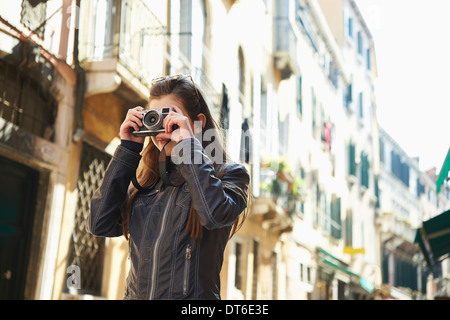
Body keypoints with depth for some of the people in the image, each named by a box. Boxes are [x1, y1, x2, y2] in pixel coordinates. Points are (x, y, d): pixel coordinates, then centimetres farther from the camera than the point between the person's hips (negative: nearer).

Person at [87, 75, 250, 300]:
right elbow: (99, 224, -1)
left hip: (192, 294, -2)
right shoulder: (146, 179, 10)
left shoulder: (228, 174, -1)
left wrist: (188, 141, -13)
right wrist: (128, 147, 0)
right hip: (135, 293, 2)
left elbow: (215, 215, -22)